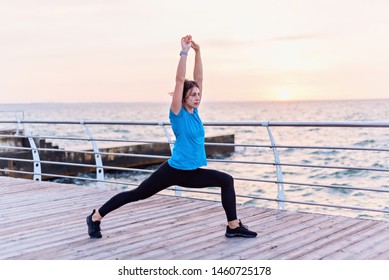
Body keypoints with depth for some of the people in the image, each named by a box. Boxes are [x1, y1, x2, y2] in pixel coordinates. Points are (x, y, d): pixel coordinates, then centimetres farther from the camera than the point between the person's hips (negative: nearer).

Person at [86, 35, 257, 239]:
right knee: (137, 194, 2)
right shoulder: (178, 113, -11)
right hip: (174, 170, -7)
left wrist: (197, 51, -2)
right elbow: (180, 81, -20)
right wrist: (184, 51, -19)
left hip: (192, 172, 7)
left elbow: (198, 78, 3)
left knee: (227, 181, 1)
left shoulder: (194, 111, 6)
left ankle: (233, 227, 5)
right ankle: (96, 217, 16)